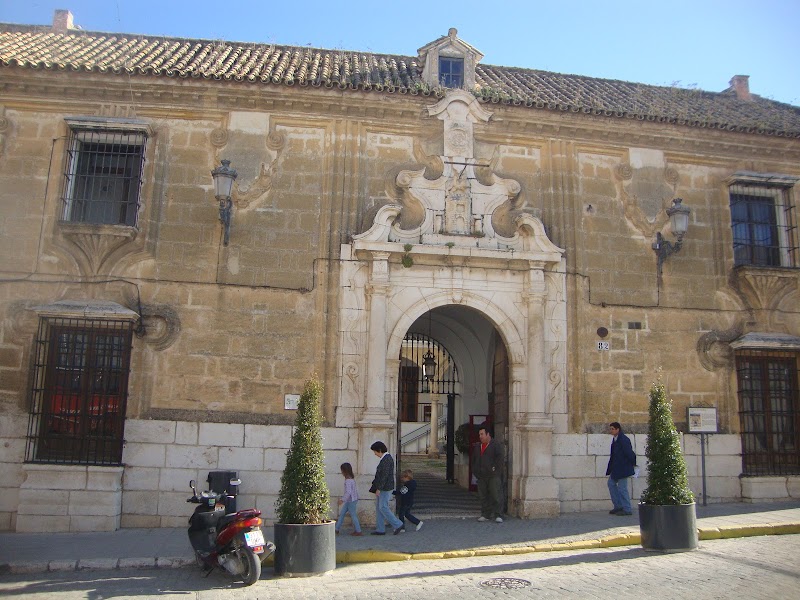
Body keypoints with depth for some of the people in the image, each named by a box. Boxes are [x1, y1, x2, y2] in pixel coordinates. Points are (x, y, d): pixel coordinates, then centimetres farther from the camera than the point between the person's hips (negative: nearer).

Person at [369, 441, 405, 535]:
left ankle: (398, 525, 2)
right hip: (382, 488, 10)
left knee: (383, 507, -7)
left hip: (385, 488, -10)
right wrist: (377, 488, 21)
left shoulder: (387, 459, -18)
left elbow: (385, 475, -22)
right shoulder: (385, 458, 14)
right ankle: (380, 529, 13)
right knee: (378, 507, 10)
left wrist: (379, 488, -21)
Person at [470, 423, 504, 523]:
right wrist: (475, 471, 13)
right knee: (483, 496, 7)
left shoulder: (496, 445, 0)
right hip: (481, 476, 6)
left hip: (493, 476, -6)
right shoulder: (477, 447, 19)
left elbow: (500, 458, -7)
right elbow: (474, 460, 24)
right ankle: (486, 515, 15)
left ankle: (498, 515, -4)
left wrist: (495, 469, -14)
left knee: (496, 495, -8)